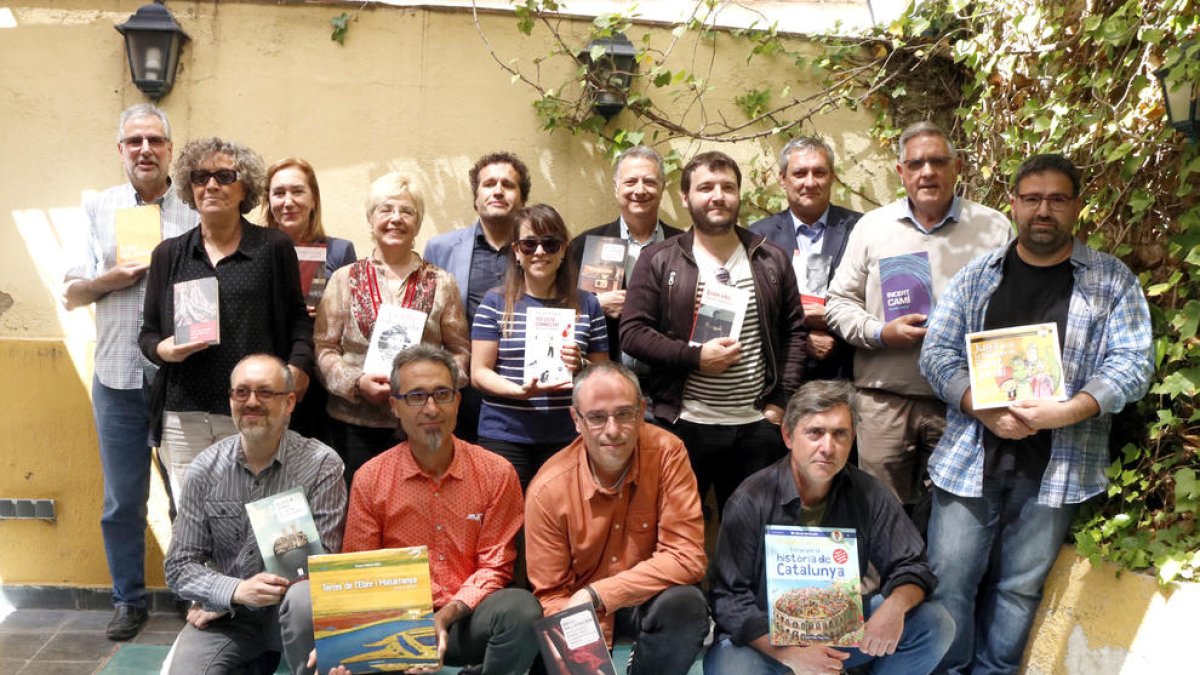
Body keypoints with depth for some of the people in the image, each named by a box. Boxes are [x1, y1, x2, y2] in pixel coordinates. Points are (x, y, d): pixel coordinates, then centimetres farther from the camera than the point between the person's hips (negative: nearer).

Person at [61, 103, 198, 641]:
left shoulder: (196, 209, 5)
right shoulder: (98, 209, 11)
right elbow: (70, 294, 9)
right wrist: (110, 279, -10)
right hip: (118, 377, 2)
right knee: (122, 499, 8)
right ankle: (128, 599, 23)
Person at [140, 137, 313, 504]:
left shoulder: (274, 248, 7)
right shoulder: (169, 254, 13)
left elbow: (296, 318, 9)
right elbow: (148, 333, 16)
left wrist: (299, 364, -9)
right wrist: (162, 349, -6)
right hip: (183, 417, 2)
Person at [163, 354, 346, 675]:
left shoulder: (322, 464, -11)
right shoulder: (205, 469, -2)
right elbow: (179, 567, 0)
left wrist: (223, 602, -12)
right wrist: (235, 591, -21)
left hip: (287, 609, -2)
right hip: (225, 614, 2)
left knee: (305, 598, -33)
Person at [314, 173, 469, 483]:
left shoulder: (441, 283, 8)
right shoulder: (344, 280, 8)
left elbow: (460, 351, 8)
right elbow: (323, 348, 6)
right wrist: (357, 382, -11)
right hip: (355, 424, 0)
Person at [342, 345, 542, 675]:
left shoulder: (497, 473, -1)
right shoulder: (369, 479, 1)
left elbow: (494, 567, 1)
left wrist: (449, 614, -17)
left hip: (467, 620, 1)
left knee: (521, 608, -31)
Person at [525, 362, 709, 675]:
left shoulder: (666, 453, -19)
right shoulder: (548, 490, -17)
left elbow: (687, 557, -21)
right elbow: (552, 593, -8)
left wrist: (596, 595, -25)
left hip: (651, 601, 0)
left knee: (684, 603, -30)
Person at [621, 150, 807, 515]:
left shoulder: (772, 260, 9)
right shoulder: (658, 260, 0)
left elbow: (794, 330, 10)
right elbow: (632, 332, -4)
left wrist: (782, 400, 1)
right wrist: (694, 356, -15)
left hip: (757, 426, 2)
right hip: (684, 425, -2)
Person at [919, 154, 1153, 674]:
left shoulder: (1113, 281, 3)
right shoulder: (976, 275, 6)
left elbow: (1132, 363, -4)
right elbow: (937, 354, 2)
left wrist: (1066, 411, -19)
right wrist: (985, 410, -15)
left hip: (1057, 463, -1)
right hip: (970, 453, 1)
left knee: (1020, 586, 10)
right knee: (949, 578, 4)